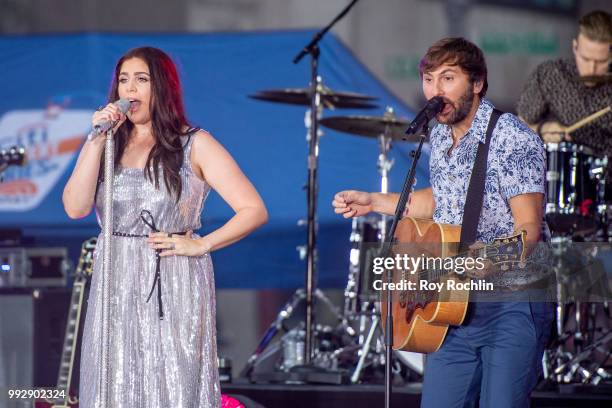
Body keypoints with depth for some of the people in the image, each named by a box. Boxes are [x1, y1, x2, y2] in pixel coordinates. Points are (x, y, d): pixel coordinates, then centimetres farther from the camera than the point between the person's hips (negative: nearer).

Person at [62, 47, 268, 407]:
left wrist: (200, 245, -11)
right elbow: (76, 208, -5)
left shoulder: (193, 145, 0)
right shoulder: (111, 145, 11)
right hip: (115, 286, 4)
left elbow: (254, 211, -5)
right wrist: (98, 139, -7)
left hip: (174, 286, -4)